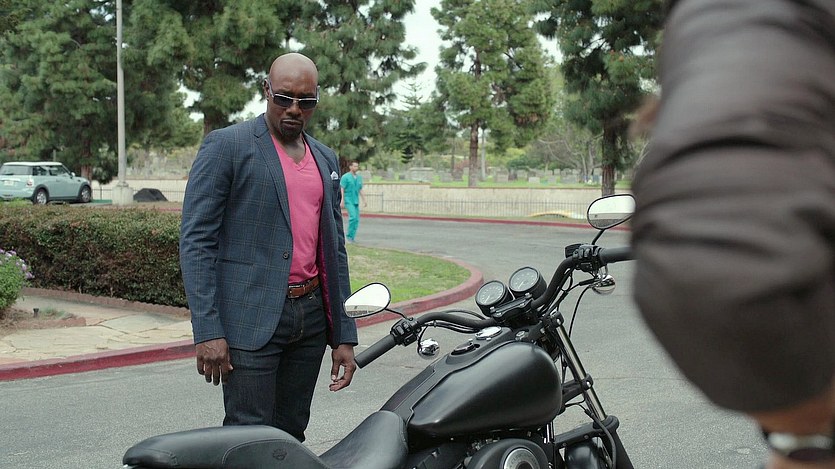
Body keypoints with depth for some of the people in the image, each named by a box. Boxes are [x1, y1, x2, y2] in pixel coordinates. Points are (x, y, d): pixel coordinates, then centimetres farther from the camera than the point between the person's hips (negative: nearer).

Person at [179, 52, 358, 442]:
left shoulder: (326, 159, 15)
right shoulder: (225, 145, -3)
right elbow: (196, 240, -8)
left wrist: (345, 336, 13)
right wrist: (207, 332, -15)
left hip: (311, 318, 6)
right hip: (251, 320, -6)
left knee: (290, 436, 11)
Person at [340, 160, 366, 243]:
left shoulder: (359, 177, 14)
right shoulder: (345, 177, -5)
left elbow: (360, 190, 18)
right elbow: (342, 189, -9)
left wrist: (364, 200, 13)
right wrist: (342, 200, -16)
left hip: (356, 201, 7)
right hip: (348, 200, -6)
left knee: (356, 219, 2)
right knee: (353, 217, -19)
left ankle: (352, 236, 10)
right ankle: (349, 235, -8)